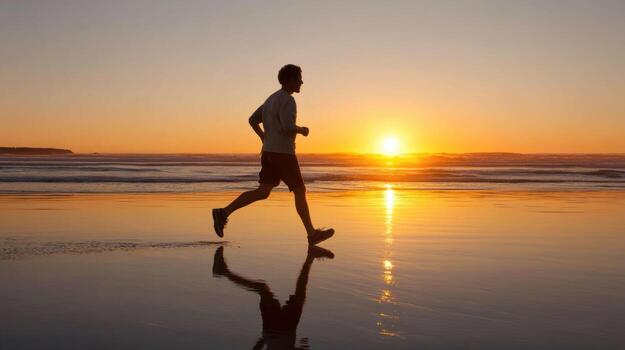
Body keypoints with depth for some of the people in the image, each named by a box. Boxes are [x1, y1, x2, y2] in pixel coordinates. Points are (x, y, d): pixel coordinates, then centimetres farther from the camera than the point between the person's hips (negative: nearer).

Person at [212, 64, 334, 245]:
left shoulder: (272, 99, 17)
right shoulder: (287, 100, -13)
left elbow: (253, 120, 21)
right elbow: (287, 127, -25)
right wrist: (302, 130, -6)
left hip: (269, 153, 9)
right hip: (282, 153, -9)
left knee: (262, 192, 5)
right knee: (300, 191, 1)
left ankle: (224, 212, -4)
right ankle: (312, 233, 8)